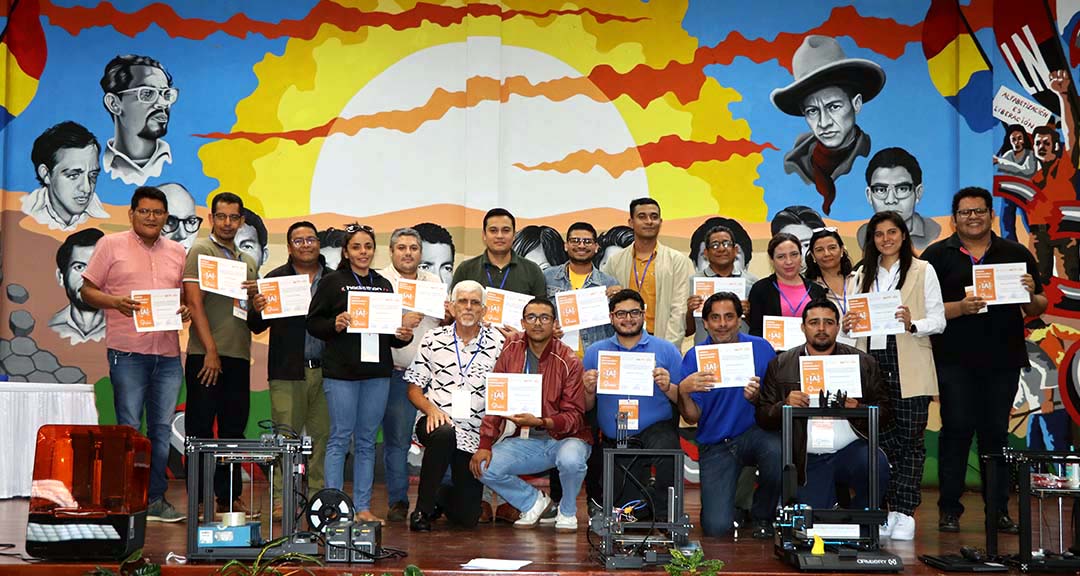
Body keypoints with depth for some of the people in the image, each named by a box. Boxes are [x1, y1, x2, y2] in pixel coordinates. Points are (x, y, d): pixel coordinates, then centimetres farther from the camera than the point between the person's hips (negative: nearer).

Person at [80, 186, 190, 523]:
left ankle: (156, 499, 15)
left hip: (168, 353, 4)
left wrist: (186, 309, -2)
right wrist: (116, 302, -15)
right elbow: (87, 290, 3)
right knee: (128, 427, -2)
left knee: (162, 428, 7)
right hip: (128, 352, -4)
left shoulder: (177, 252, 15)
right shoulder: (111, 245, 4)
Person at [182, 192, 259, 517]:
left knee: (234, 427, 9)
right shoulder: (201, 250, -1)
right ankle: (198, 499, 3)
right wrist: (210, 350, -16)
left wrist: (255, 295, 1)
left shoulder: (247, 262, 19)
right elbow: (195, 302, -10)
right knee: (201, 428, -2)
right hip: (205, 354, -6)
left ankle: (230, 497, 17)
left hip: (238, 355, 7)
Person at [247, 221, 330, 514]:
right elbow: (257, 327, 4)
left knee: (323, 435, 4)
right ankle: (284, 499, 4)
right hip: (287, 371, -2)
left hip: (325, 369, 2)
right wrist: (257, 310, -16)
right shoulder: (274, 279, 7)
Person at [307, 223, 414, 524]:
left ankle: (363, 507, 14)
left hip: (377, 372, 4)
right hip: (341, 371, -4)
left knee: (367, 440, 8)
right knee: (340, 438, -2)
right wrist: (335, 325, -20)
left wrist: (404, 336, -1)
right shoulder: (332, 282, 1)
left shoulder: (384, 285, 15)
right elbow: (313, 322, -2)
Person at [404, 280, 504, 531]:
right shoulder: (434, 339, 5)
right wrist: (431, 409, -12)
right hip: (436, 423, -1)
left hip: (475, 434, 1)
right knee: (444, 433, -40)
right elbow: (414, 388, 6)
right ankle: (423, 508, -19)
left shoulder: (498, 343, 3)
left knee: (467, 517, -3)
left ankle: (439, 496, 35)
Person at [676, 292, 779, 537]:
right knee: (716, 528, -16)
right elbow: (692, 418, -4)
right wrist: (684, 391, -24)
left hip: (755, 432, 1)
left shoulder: (760, 348, -1)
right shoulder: (694, 357, -1)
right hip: (715, 445, 0)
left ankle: (763, 517, -6)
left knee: (776, 450, -37)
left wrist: (758, 397, -24)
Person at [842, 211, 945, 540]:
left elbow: (939, 321, 0)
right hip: (871, 364, 3)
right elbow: (852, 317, 16)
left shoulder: (923, 271, 5)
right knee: (879, 440, 3)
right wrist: (846, 325, -7)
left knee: (910, 439, -2)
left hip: (909, 368, -3)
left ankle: (905, 514, 1)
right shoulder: (862, 275, 17)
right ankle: (886, 511, 10)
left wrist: (912, 324, -18)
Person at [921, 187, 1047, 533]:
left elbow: (1038, 308, 11)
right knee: (956, 430, -2)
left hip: (1003, 360, 2)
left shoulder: (1017, 255, 11)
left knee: (996, 432, 7)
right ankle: (949, 510, 5)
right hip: (955, 361, -2)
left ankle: (999, 510, 14)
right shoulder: (937, 256, 3)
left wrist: (1031, 295, -11)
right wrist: (960, 307, -21)